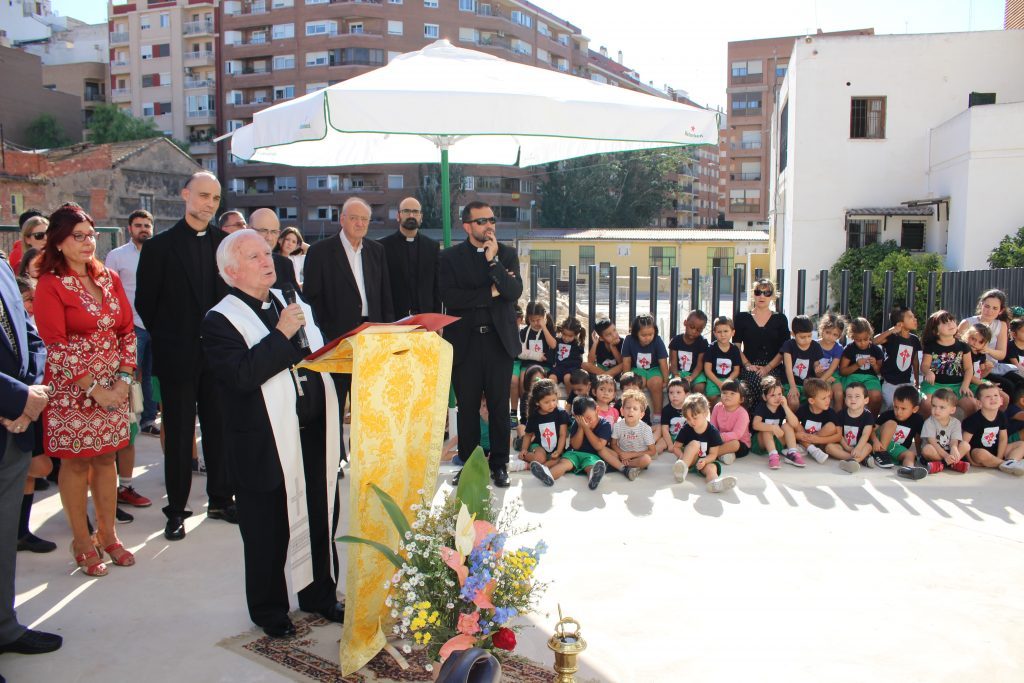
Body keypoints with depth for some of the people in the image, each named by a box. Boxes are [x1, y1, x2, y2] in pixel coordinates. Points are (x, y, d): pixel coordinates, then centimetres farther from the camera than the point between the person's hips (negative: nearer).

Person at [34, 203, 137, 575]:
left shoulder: (109, 278, 8)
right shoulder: (51, 285, -8)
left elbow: (127, 330, 7)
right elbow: (56, 346, -11)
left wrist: (124, 378, -4)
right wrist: (93, 388, -14)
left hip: (114, 387, 5)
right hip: (72, 390, -5)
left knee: (106, 457, 11)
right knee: (75, 462, 5)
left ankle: (107, 535, 23)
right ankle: (83, 543, 17)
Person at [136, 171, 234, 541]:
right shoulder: (160, 245, -2)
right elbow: (145, 302, 2)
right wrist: (167, 338, 5)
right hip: (177, 358, -2)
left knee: (219, 430, 10)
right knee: (178, 435, 6)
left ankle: (221, 500, 23)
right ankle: (176, 510, 18)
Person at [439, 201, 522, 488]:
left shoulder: (507, 254, 7)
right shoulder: (450, 257, 2)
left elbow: (515, 292, -7)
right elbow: (449, 297, -12)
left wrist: (493, 260, -14)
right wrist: (490, 293, -11)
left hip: (499, 340, 1)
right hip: (465, 342, -1)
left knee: (499, 407, 6)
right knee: (467, 407, 7)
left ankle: (499, 464, 17)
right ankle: (469, 464, 18)